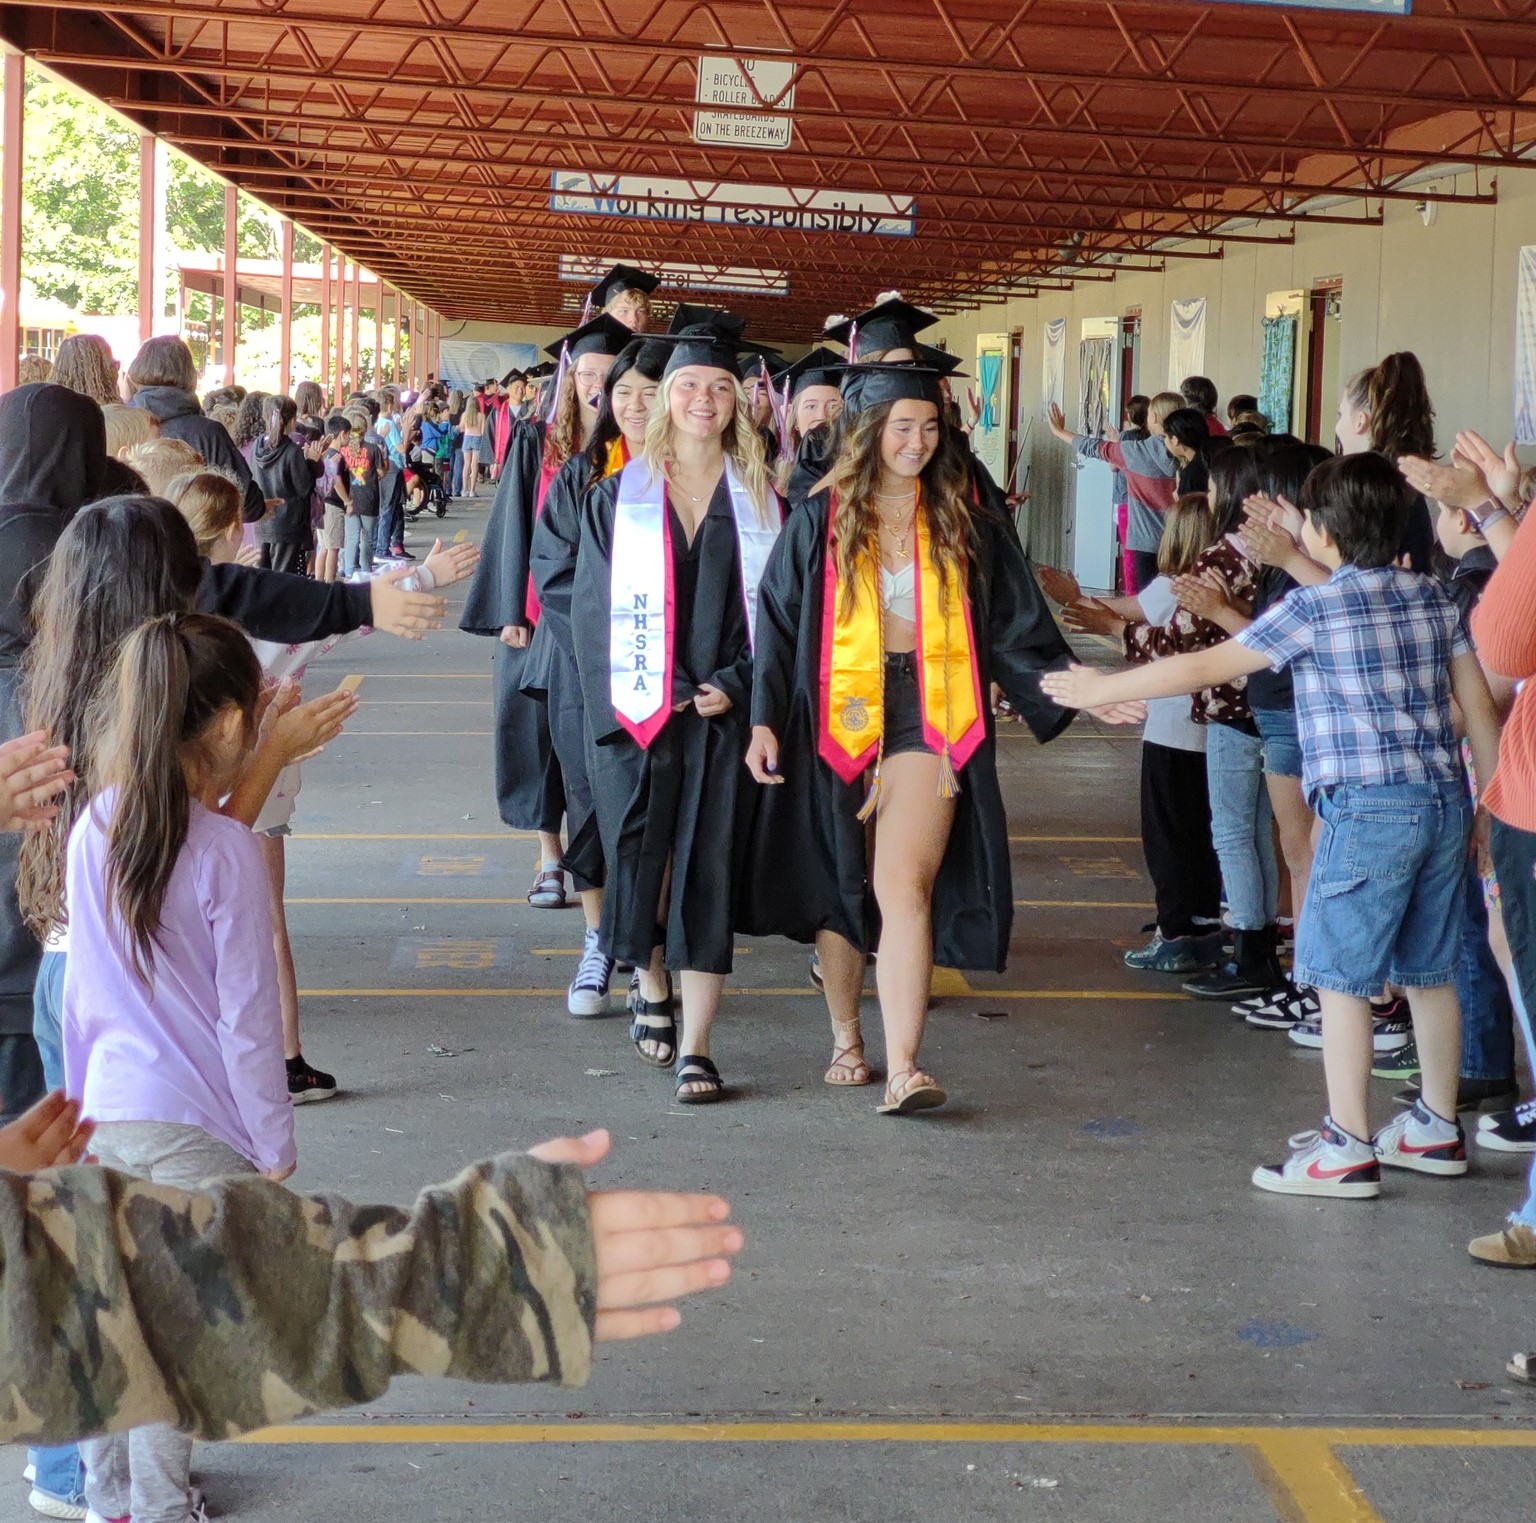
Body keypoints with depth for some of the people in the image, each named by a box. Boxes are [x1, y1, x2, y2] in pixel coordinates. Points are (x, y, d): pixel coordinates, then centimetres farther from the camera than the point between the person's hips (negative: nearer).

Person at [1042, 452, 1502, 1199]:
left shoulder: (1311, 610, -8)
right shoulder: (1432, 598, 9)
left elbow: (1202, 667, -6)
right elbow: (1478, 704, 9)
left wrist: (1101, 688, 4)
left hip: (1368, 808, -7)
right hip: (1445, 800, 7)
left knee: (1340, 975, 0)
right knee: (1429, 971, 16)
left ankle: (1347, 1148, 0)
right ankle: (1436, 1129, 26)